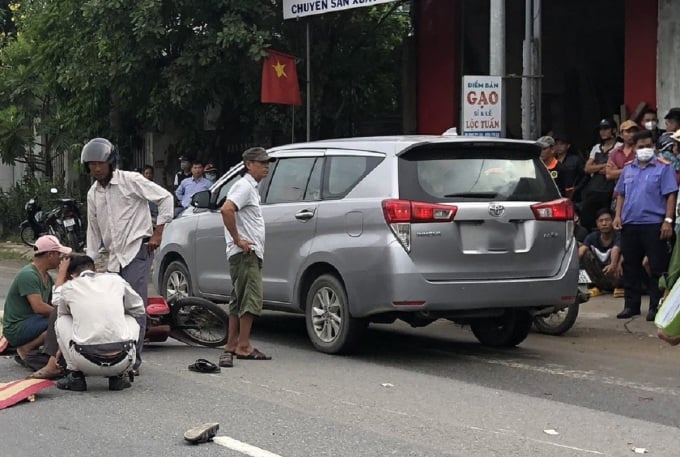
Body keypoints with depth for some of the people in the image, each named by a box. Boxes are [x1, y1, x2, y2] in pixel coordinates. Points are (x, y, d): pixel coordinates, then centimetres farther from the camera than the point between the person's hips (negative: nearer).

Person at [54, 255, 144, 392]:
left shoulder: (69, 287, 10)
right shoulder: (115, 280, 12)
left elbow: (62, 312, 31)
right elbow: (139, 309, 26)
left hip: (86, 363, -1)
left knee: (61, 321, 24)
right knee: (131, 319, 31)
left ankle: (75, 375, 16)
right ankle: (119, 376, 18)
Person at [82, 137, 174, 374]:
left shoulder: (131, 181, -6)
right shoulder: (93, 193, 14)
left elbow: (165, 198, -4)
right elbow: (93, 230, 21)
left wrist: (157, 232, -6)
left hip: (137, 250, -7)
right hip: (115, 256, 7)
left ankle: (133, 361, -14)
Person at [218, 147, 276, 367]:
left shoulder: (251, 187, 21)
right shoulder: (244, 186, -12)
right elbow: (226, 209, -28)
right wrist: (238, 240, -23)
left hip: (249, 253, 10)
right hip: (245, 253, -10)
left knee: (239, 300, 11)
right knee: (252, 299, -11)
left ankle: (232, 346, 15)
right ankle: (243, 346, -9)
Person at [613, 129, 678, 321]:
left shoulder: (663, 168, -2)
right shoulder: (628, 169, 14)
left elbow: (671, 195, -7)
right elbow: (621, 194, 20)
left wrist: (668, 220, -15)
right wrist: (618, 215, 7)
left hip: (654, 224, -5)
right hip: (629, 225, 5)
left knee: (657, 268, -3)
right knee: (630, 267, 10)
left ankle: (655, 306, 2)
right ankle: (631, 305, 18)